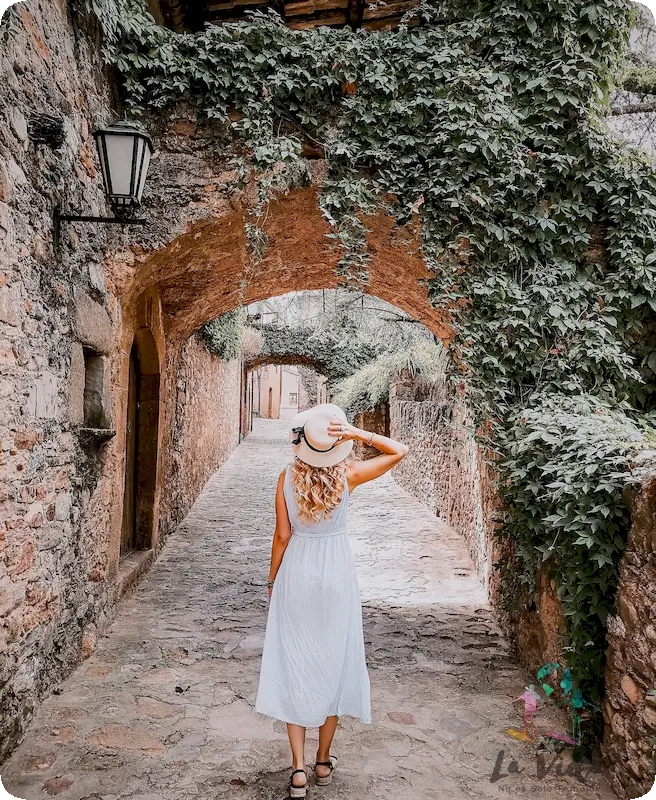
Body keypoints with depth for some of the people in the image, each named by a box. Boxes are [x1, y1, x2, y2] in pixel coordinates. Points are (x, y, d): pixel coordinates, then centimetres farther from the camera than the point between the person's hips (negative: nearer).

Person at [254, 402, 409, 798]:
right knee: (334, 661, 14)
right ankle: (324, 760, 26)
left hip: (296, 574, 0)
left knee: (294, 663, 9)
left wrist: (272, 580, 8)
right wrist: (359, 433, -14)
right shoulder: (348, 475, -12)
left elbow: (282, 536, -6)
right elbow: (399, 451, -3)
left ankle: (299, 766, 9)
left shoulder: (288, 477, -10)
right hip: (337, 575, 0)